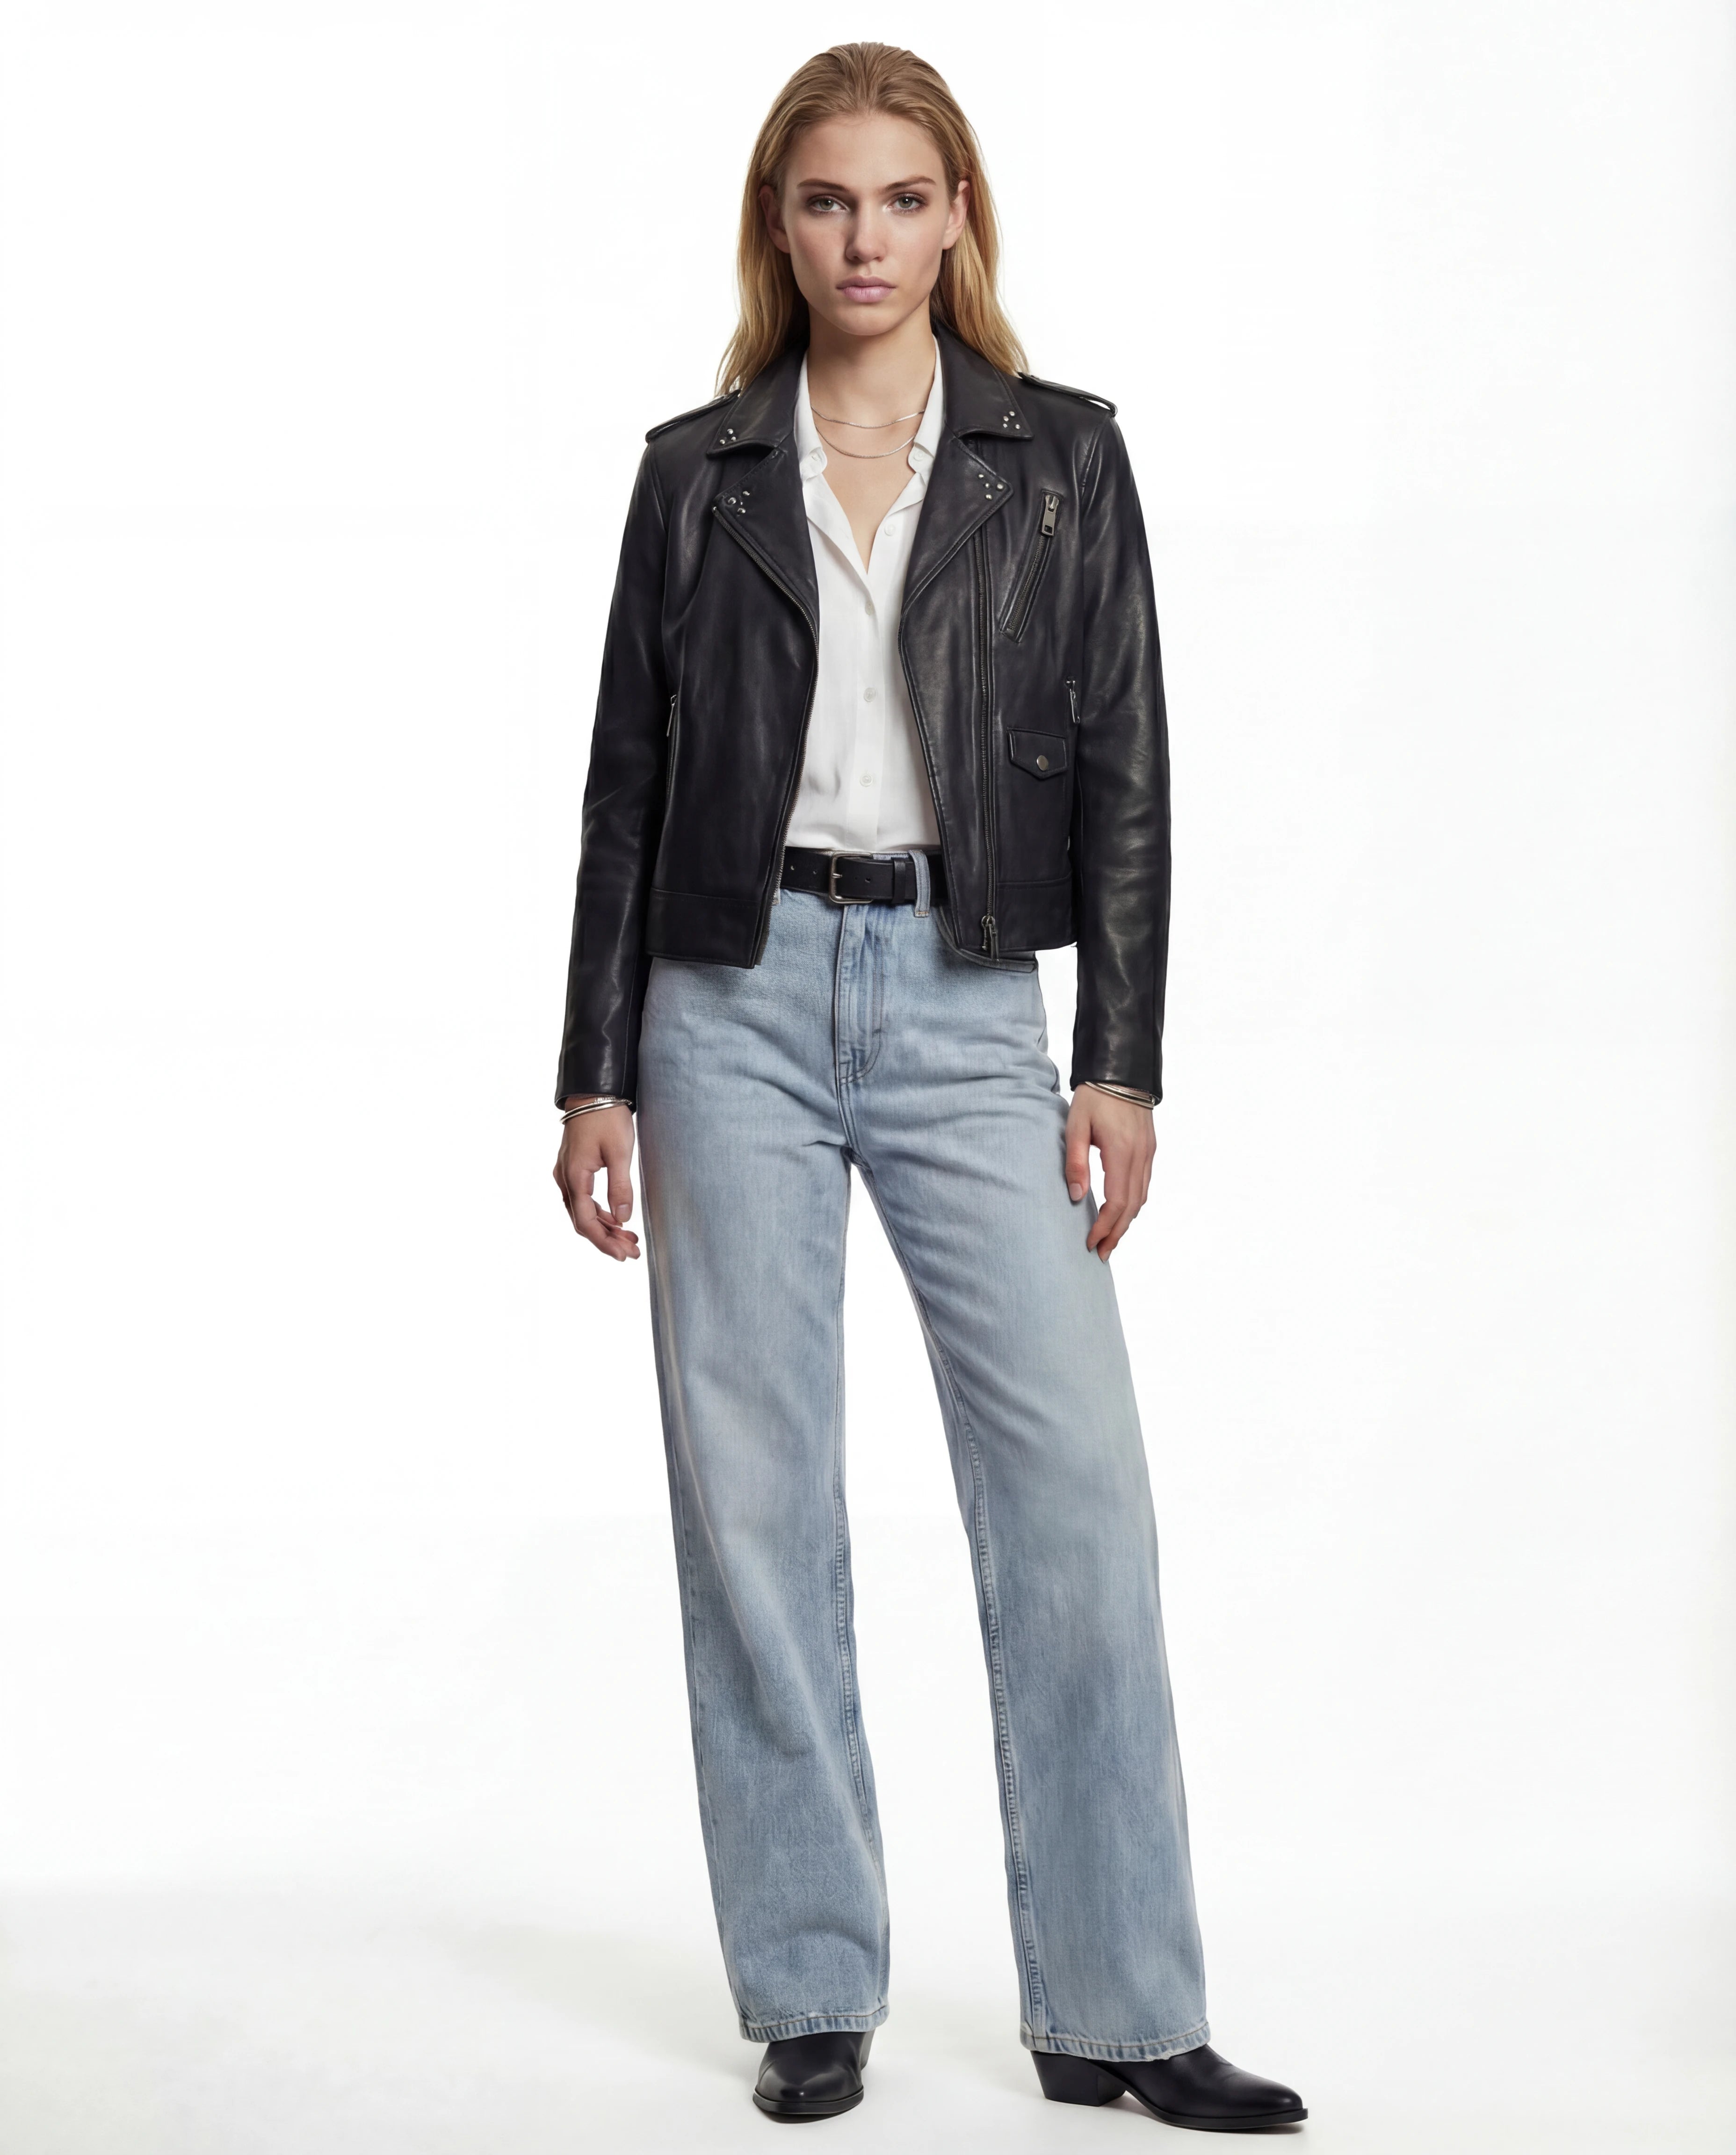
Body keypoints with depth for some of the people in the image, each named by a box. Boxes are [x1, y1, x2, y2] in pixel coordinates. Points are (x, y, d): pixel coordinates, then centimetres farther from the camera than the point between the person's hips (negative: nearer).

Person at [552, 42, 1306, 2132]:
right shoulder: (697, 470, 7)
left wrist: (1121, 1062, -4)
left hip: (966, 1005, 0)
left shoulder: (1061, 457, 6)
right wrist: (597, 1071, 3)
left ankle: (1115, 2011, 3)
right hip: (737, 1001, 1)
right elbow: (628, 780, 8)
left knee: (1075, 1482, -6)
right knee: (757, 1496, 2)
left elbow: (1121, 768, 3)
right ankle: (813, 1996, 13)